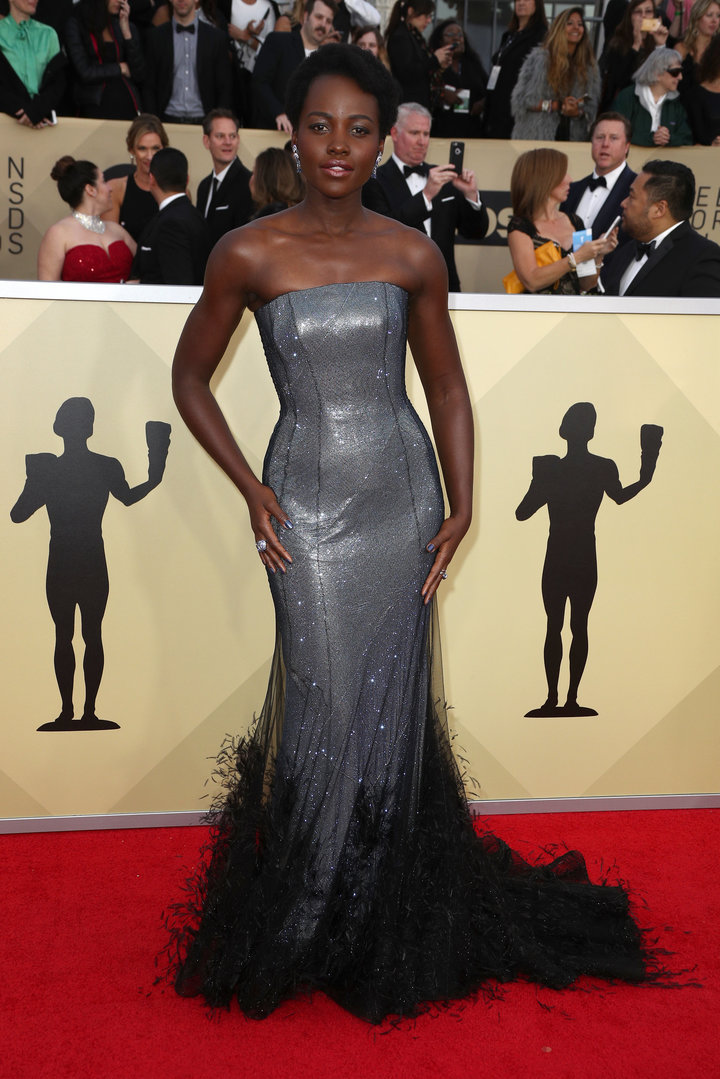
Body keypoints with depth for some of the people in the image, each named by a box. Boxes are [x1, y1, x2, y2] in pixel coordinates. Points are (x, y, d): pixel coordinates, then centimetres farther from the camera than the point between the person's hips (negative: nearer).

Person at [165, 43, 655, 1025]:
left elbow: (446, 386, 10)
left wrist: (462, 506, 1)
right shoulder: (250, 255, -5)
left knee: (394, 703, 8)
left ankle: (390, 925, 27)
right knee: (324, 704, 1)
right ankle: (304, 917, 24)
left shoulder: (412, 256, 1)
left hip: (402, 495, 2)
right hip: (308, 501, -2)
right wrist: (250, 491, -3)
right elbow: (190, 378, 5)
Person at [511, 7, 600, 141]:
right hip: (536, 135, -3)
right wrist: (556, 105, -10)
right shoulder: (540, 57, 3)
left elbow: (592, 109, 12)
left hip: (573, 138, 3)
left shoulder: (590, 66, 13)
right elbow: (520, 99, -2)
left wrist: (578, 112, -12)